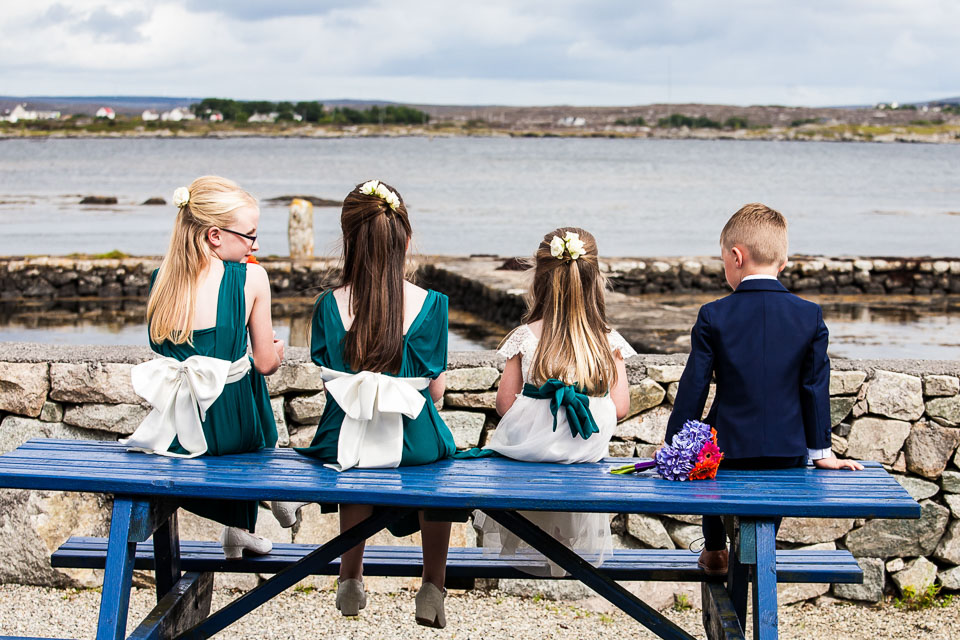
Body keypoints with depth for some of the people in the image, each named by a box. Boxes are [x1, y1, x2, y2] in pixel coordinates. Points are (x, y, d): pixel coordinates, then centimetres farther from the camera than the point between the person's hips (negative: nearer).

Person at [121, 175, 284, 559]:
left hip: (177, 430, 4)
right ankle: (241, 527, 38)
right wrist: (276, 348, 15)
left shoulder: (162, 276, -1)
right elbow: (266, 363, -6)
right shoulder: (251, 277, -13)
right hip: (233, 426, -4)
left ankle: (238, 528, 45)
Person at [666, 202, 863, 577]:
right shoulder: (810, 316, -5)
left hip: (729, 448, -1)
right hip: (788, 451, 1)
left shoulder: (713, 317, -9)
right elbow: (815, 386, -1)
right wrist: (821, 450, 7)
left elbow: (694, 387, -6)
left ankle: (714, 552, 40)